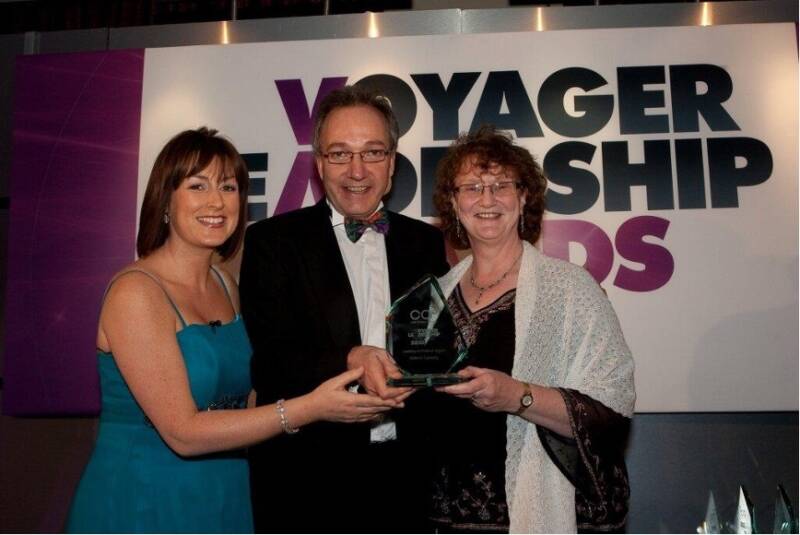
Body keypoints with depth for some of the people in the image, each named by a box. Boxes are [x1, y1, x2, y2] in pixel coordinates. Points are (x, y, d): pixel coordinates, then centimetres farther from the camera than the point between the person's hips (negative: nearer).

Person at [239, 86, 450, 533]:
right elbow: (268, 361, -12)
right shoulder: (272, 241, -4)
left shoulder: (427, 243, 6)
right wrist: (350, 361, -27)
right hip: (307, 479, -2)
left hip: (408, 477, 3)